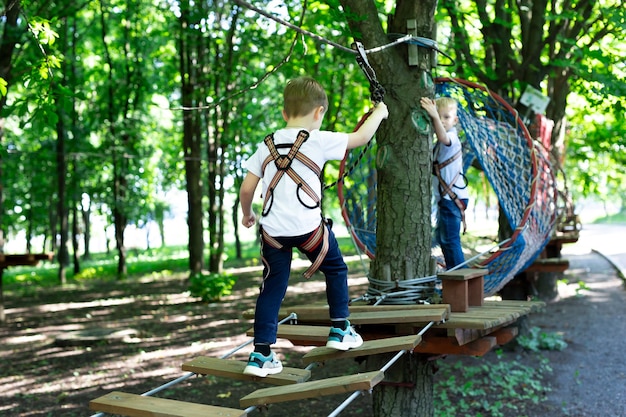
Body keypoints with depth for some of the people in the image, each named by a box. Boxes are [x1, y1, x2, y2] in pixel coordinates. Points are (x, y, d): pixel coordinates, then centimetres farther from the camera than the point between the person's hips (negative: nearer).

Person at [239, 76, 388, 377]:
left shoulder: (267, 146, 8)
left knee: (272, 288, 11)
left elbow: (246, 188, 6)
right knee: (336, 270, 22)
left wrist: (247, 214, 25)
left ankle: (261, 354, 10)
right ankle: (340, 330, 28)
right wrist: (379, 113, 23)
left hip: (273, 230, 4)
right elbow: (361, 137, 4)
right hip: (309, 228, -3)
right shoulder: (319, 141, -4)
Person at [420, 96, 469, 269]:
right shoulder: (440, 144, 17)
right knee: (441, 236, 19)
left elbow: (443, 137, -40)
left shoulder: (452, 138, -16)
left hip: (452, 198, -11)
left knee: (450, 239, -12)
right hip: (446, 198, 11)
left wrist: (434, 116, -57)